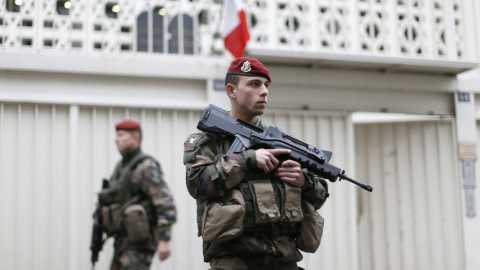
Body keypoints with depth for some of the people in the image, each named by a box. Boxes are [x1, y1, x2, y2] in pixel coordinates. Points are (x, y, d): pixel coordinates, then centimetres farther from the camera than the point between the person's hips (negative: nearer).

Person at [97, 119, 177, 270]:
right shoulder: (122, 166, 15)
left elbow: (166, 203, -20)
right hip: (122, 241, 9)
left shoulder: (146, 167, -12)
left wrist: (164, 240, -26)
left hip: (139, 242, -9)